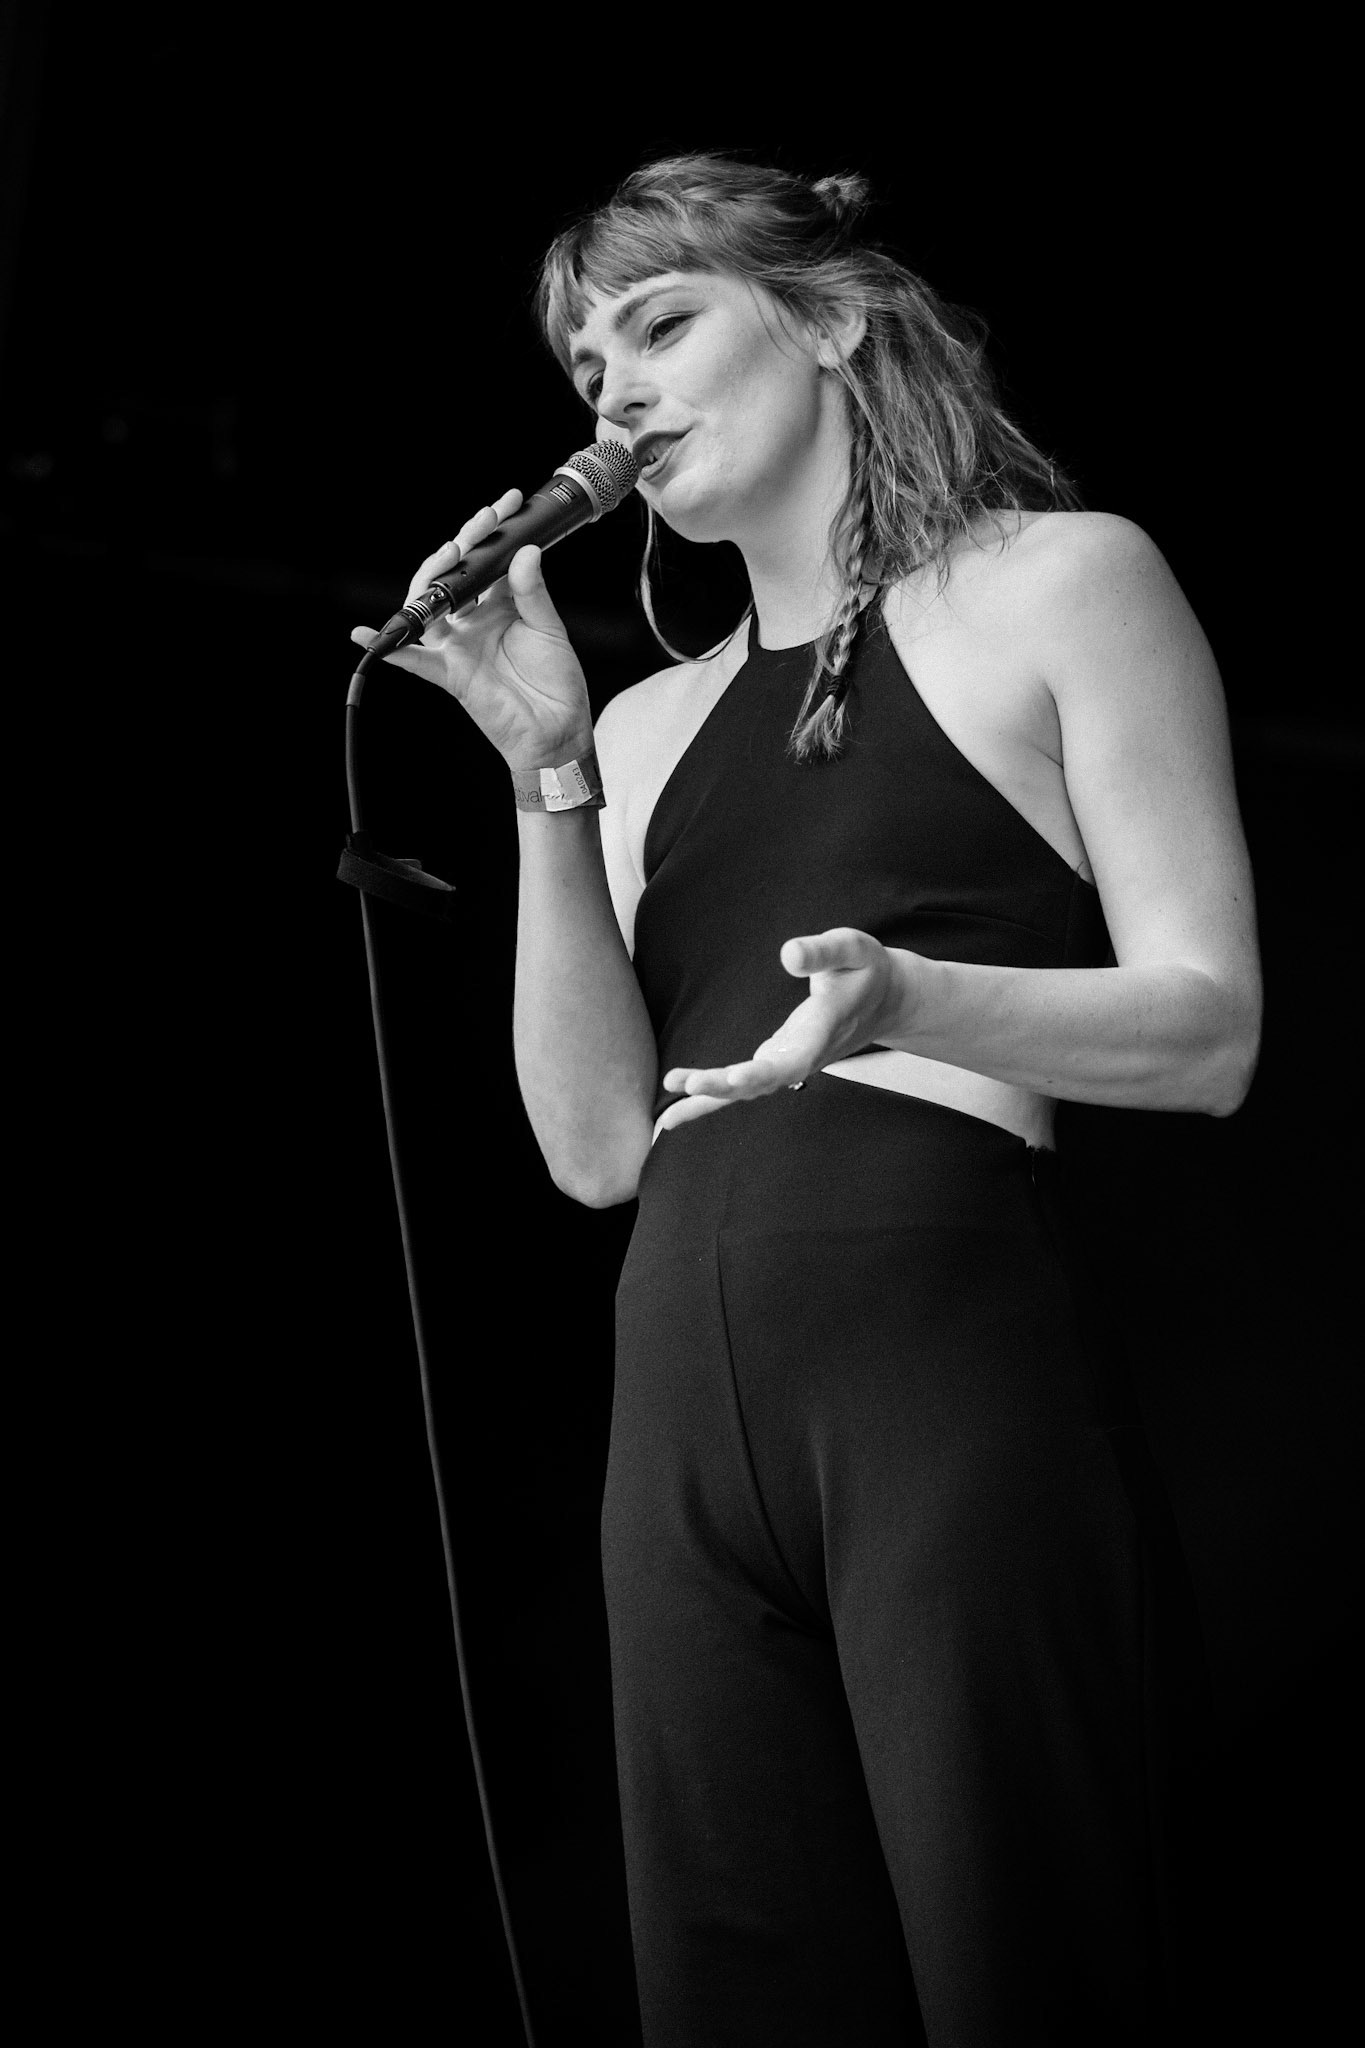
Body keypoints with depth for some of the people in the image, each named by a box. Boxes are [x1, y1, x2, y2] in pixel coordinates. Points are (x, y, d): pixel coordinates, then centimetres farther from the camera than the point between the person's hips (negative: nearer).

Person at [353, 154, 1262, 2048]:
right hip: (686, 1398, 5)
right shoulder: (655, 724, 21)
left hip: (950, 1343, -5)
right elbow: (597, 1145, 11)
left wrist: (905, 996, -19)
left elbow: (1209, 1031, -1)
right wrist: (546, 771, 4)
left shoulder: (1062, 582, 7)